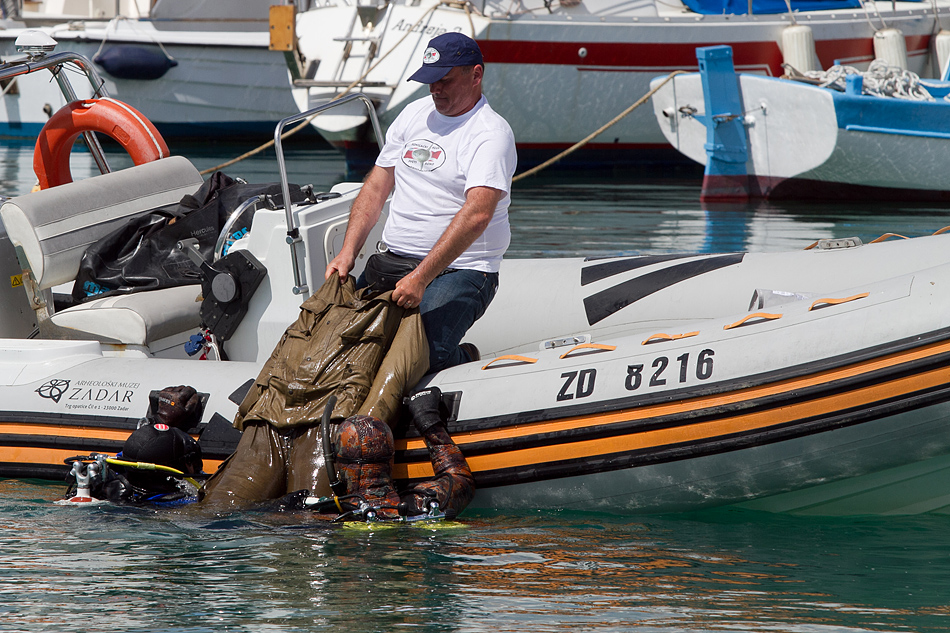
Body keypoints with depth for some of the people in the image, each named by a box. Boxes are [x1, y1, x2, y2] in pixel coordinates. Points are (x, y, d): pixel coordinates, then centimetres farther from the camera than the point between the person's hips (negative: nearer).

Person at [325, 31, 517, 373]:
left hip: (459, 268, -6)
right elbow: (376, 187, 16)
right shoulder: (415, 114, 13)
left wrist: (421, 278, -32)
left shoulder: (491, 133, -11)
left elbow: (477, 214, -24)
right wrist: (347, 253, 1)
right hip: (391, 260, 6)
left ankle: (464, 359, 8)